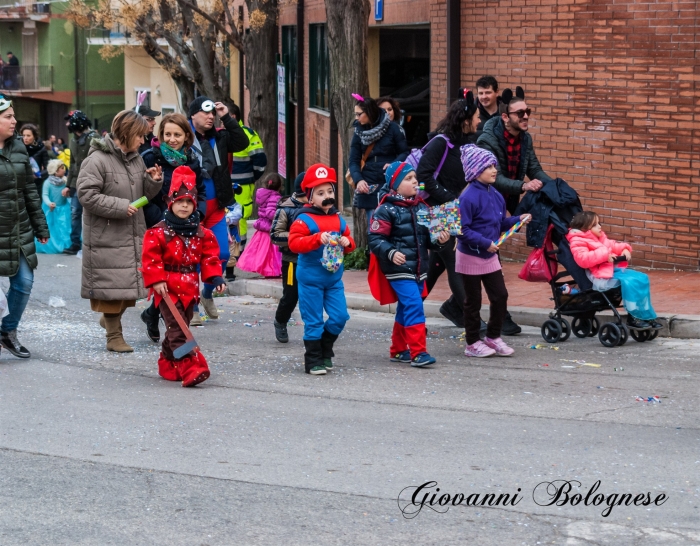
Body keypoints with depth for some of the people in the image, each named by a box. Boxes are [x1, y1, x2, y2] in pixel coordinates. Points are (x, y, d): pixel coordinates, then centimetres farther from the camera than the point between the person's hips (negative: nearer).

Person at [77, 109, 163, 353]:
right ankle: (114, 336, 8)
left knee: (130, 282, 12)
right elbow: (87, 195, -17)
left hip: (133, 235, 7)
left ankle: (110, 318, 35)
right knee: (112, 285, -2)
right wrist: (120, 207, -19)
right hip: (107, 237, -7)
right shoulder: (97, 160, -12)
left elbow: (144, 195, 19)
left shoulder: (135, 159, 12)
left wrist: (153, 181, -2)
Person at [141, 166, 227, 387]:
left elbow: (210, 256, 9)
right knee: (177, 330, -12)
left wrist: (215, 276, -3)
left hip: (190, 288, 6)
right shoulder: (158, 233, -8)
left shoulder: (201, 233, 7)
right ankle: (190, 369, -22)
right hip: (168, 289, -6)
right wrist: (157, 281, -17)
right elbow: (150, 258, -10)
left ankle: (167, 364, 30)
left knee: (178, 328, 15)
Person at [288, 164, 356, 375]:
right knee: (313, 321, 1)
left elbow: (349, 242, 17)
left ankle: (325, 351, 26)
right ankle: (313, 361, 11)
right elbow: (294, 243, -20)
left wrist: (347, 242, -8)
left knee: (339, 317, 4)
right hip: (311, 279, -6)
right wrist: (318, 238, -30)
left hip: (334, 278, 6)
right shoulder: (304, 220, -10)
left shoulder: (338, 219, 9)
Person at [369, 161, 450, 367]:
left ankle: (398, 350, 27)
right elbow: (375, 239, -15)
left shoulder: (420, 206, 10)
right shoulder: (386, 210, -11)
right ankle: (418, 352, -14)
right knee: (414, 306, -16)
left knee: (406, 309, 15)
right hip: (399, 270, -7)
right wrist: (391, 253, -29)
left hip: (418, 269, 7)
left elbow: (426, 236, 21)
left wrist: (439, 238, 1)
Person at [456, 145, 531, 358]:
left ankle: (493, 337, 24)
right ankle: (472, 343, 18)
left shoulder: (496, 196, 3)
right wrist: (485, 243, -25)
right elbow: (462, 230, -22)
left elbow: (501, 224, 13)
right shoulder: (468, 197, -20)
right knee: (473, 301, 5)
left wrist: (518, 220, -3)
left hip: (490, 256, 7)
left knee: (500, 296, 7)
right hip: (471, 257, -7)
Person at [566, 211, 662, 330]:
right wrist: (604, 255, -26)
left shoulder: (600, 237, 19)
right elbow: (583, 259, -26)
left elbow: (612, 245, 28)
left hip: (613, 269, 10)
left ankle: (647, 315, 6)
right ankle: (634, 317, -16)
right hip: (599, 276, -10)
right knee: (629, 282, -27)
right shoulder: (578, 242, -10)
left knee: (642, 278, 3)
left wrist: (624, 249, 5)